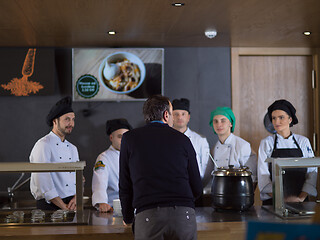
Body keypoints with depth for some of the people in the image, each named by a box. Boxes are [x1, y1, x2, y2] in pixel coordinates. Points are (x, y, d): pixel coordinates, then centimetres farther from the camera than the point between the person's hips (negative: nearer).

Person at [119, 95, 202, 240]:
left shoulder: (129, 138, 10)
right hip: (184, 214, 1)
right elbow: (197, 189, 13)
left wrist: (128, 218, 26)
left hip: (147, 216, -1)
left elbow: (125, 186, 11)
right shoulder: (182, 139, 10)